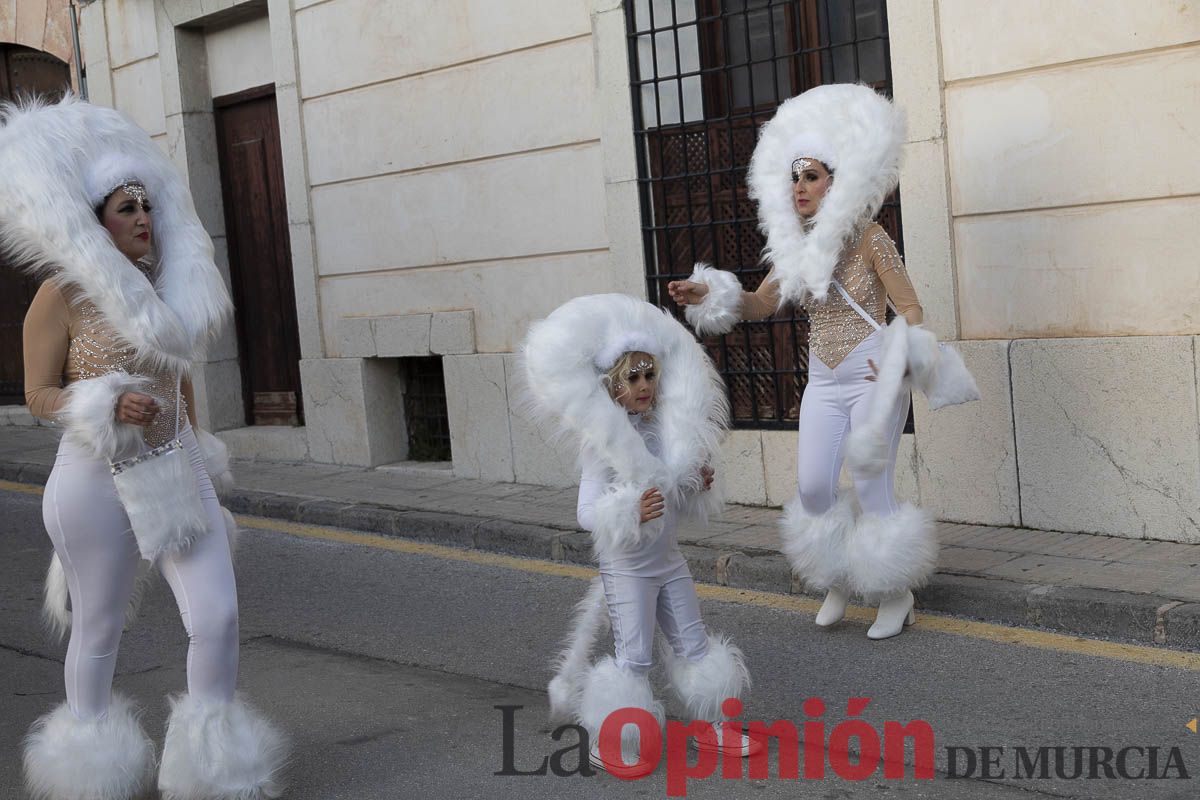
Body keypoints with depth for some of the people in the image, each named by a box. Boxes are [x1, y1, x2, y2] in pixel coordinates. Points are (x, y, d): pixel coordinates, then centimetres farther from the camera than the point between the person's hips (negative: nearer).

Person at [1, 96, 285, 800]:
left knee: (218, 617, -4)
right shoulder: (61, 297, -9)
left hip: (179, 476, 5)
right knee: (100, 630, 11)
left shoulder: (168, 287, 7)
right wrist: (109, 406, -23)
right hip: (99, 482, -4)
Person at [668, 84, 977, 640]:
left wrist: (904, 361, -23)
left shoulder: (868, 238, -11)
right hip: (823, 380, 6)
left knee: (873, 488, -3)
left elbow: (910, 308, -9)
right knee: (813, 488, 2)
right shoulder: (796, 244, 6)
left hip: (872, 375, -6)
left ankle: (897, 598, 13)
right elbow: (760, 303, 9)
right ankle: (838, 580, 24)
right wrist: (709, 295, -6)